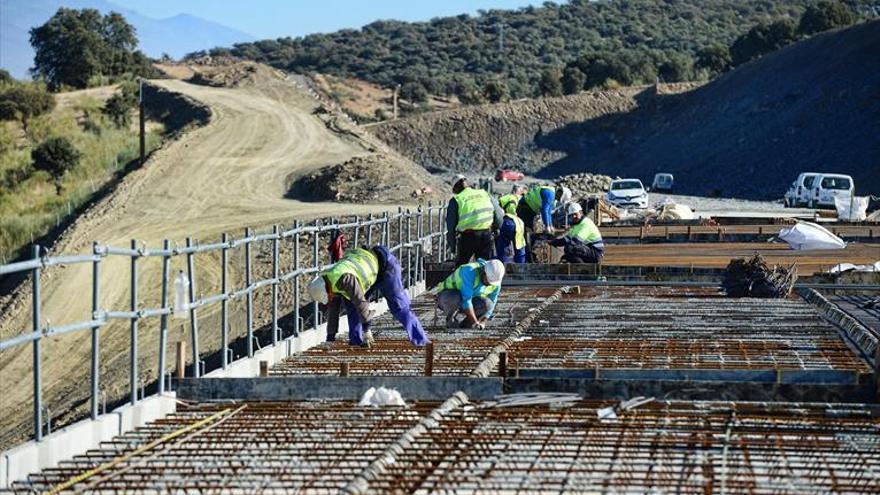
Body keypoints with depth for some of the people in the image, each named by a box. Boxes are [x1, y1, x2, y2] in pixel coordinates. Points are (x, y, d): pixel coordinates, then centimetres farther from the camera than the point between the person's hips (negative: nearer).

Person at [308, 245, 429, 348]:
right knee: (350, 304, -3)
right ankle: (356, 341, -3)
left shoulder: (344, 279, -38)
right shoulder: (331, 283, -8)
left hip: (385, 265, -9)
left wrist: (366, 331, -28)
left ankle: (421, 341, -8)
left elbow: (361, 302, -35)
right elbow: (332, 311, 2)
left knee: (399, 307, -11)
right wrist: (330, 338, 6)